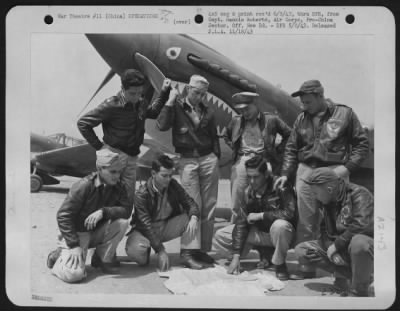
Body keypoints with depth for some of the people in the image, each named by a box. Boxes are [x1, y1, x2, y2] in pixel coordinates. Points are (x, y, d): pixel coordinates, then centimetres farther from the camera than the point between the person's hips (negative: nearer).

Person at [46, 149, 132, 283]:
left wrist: (103, 212, -33)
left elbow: (126, 210, -16)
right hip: (77, 233, -5)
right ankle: (59, 256, 9)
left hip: (98, 232, 5)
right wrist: (74, 245, -24)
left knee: (122, 222, -23)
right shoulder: (83, 186, -21)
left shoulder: (117, 187, -4)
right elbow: (63, 216, -19)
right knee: (74, 274, -26)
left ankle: (104, 259, -2)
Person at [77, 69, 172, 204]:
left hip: (132, 157, 6)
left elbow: (153, 112, 24)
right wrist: (99, 146, -14)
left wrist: (164, 93, 12)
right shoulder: (111, 106, -19)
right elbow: (83, 123, -14)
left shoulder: (141, 103, 0)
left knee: (129, 198, 12)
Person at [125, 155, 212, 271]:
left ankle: (188, 256, -18)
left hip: (167, 227, 5)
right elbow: (146, 225, -26)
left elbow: (190, 203, -5)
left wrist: (194, 217, -31)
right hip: (145, 231, -4)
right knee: (135, 251, -34)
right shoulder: (142, 194, -23)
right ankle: (146, 253, 2)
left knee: (190, 217, -17)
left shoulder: (173, 185, -7)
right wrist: (161, 251, -31)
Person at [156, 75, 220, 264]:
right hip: (187, 161, -3)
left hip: (208, 159, 3)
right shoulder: (177, 107, 3)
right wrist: (170, 102, -12)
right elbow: (162, 126, -13)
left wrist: (216, 159, 9)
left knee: (209, 206, 2)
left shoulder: (208, 111, 12)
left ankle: (204, 248, 11)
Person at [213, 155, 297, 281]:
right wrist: (236, 256, -13)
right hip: (260, 232, 6)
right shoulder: (249, 192, -5)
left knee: (280, 225, -42)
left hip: (281, 232, -5)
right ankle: (265, 253, 6)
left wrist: (260, 215, -23)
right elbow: (241, 223, -7)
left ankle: (279, 264, -13)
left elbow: (289, 213, -33)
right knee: (220, 236, -6)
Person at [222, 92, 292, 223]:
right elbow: (225, 135, 30)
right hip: (241, 162, 3)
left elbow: (289, 135, 10)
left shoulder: (271, 120, 1)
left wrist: (277, 150, 4)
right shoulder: (236, 121, 11)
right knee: (236, 205, 3)